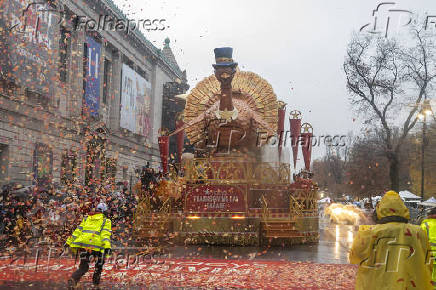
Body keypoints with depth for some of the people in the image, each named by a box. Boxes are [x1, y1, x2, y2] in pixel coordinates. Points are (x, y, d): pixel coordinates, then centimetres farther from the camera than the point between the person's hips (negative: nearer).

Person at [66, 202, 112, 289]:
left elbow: (78, 230, 17)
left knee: (83, 267, 10)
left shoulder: (87, 219, 23)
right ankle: (96, 284, 25)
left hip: (83, 244, 3)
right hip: (96, 245, -3)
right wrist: (107, 246, -17)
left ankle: (73, 280, -16)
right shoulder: (106, 221, 11)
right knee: (99, 265, 22)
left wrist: (70, 242, 16)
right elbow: (105, 233, -6)